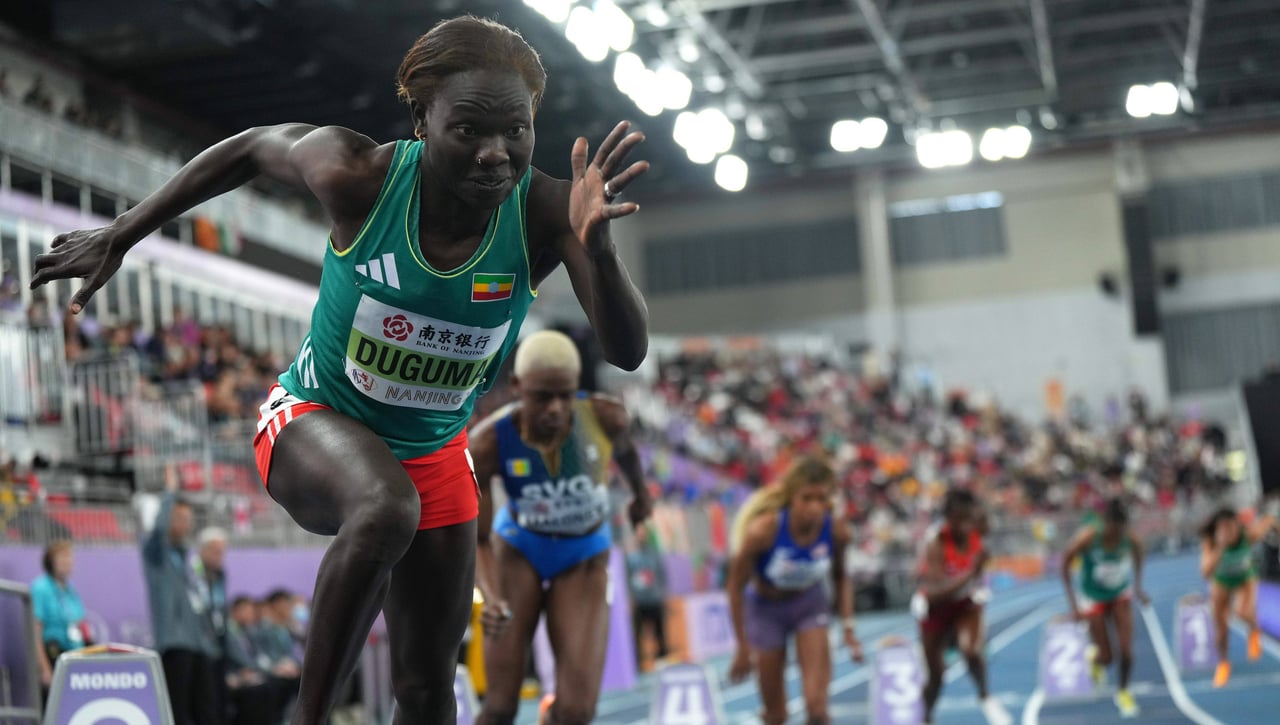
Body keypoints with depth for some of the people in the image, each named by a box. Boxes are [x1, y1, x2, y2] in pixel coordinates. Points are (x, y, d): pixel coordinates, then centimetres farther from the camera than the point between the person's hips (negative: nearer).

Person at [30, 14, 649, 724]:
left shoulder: (544, 212, -24)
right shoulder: (361, 177, -26)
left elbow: (627, 352, -31)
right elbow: (254, 146, -6)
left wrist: (596, 244, -50)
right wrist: (118, 237, 0)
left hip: (435, 452, 4)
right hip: (317, 422, -3)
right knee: (386, 509, -40)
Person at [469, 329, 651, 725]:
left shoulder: (605, 416, -26)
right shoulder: (486, 444, -29)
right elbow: (478, 539, -18)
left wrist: (640, 492, 21)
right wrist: (491, 599, -38)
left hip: (585, 561, 1)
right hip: (518, 549, -1)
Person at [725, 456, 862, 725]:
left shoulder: (837, 531, -23)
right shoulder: (763, 530, -32)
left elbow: (840, 578, 1)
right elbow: (736, 586, -17)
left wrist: (848, 627, -7)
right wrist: (743, 647, -12)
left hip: (810, 604, 2)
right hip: (765, 608, -1)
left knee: (817, 703, -16)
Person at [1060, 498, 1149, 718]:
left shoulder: (1131, 540, -21)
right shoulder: (1088, 538, -28)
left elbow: (1137, 558, 4)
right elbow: (1065, 563, -14)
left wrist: (1138, 588, 0)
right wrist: (1072, 599, -17)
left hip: (1120, 595, 2)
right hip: (1093, 598, -2)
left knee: (1126, 650, -9)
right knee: (1106, 657, -2)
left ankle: (1123, 693, 18)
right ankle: (1095, 656, 37)